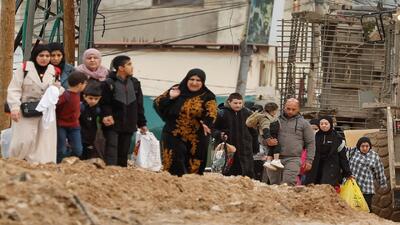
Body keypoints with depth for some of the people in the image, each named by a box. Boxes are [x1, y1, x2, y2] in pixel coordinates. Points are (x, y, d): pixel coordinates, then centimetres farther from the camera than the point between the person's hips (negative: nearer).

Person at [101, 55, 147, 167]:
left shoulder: (135, 83, 10)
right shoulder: (109, 83, -7)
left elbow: (139, 105, 15)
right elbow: (104, 103, -8)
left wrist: (142, 123, 14)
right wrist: (106, 115, -25)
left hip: (129, 126, 5)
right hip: (112, 125, -5)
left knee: (123, 153, 10)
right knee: (111, 153, -12)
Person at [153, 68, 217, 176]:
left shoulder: (207, 97, 2)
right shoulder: (176, 90, 5)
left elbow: (211, 113, -14)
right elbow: (157, 104, 6)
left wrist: (206, 123, -35)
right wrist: (169, 97, -12)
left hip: (197, 140, 0)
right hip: (174, 136, 0)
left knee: (194, 168, 3)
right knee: (174, 167, -5)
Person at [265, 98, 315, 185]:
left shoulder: (304, 123, 9)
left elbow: (310, 143, 9)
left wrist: (309, 161, 1)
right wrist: (268, 141, -10)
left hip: (293, 159, -3)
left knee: (288, 184, -19)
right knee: (274, 184, 4)